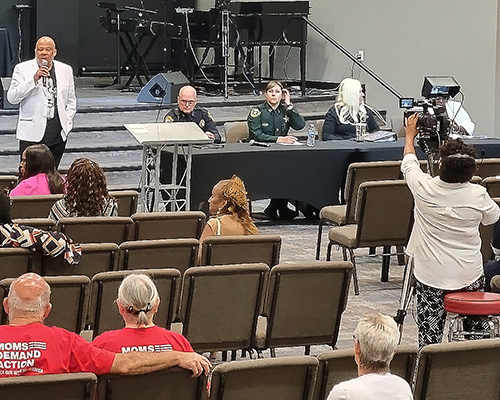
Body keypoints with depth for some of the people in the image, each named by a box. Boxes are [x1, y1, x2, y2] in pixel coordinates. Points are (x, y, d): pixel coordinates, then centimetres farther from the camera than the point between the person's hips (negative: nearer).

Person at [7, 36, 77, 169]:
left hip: (58, 133, 3)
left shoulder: (66, 70, 12)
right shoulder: (22, 69, 1)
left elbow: (71, 100, 22)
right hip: (32, 132, -3)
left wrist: (67, 121, 9)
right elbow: (12, 97, -9)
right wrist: (34, 79, -17)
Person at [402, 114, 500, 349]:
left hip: (431, 276, -1)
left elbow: (409, 164, 9)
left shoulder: (425, 189, -13)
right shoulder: (478, 195, -11)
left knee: (429, 334, 2)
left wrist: (410, 135, 28)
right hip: (470, 276, 1)